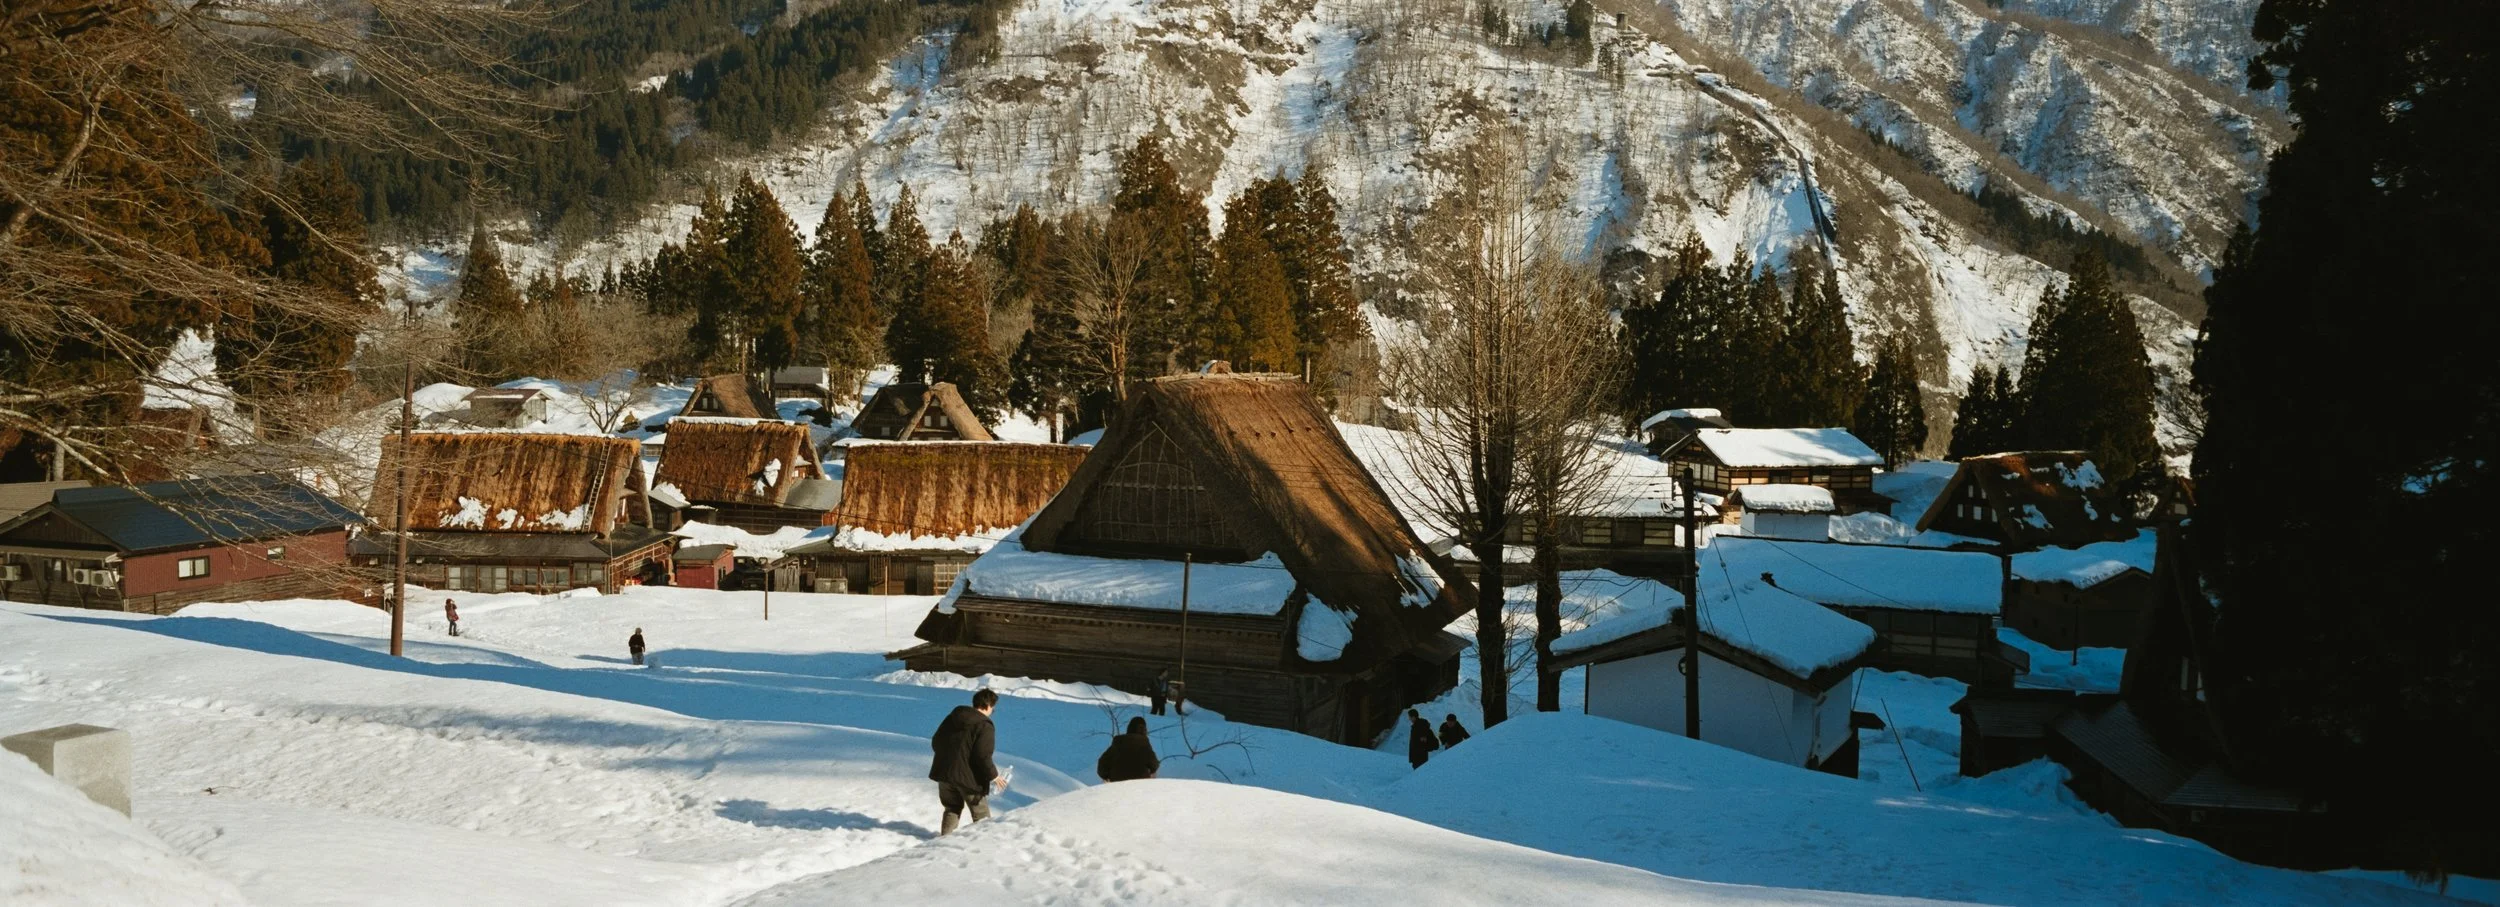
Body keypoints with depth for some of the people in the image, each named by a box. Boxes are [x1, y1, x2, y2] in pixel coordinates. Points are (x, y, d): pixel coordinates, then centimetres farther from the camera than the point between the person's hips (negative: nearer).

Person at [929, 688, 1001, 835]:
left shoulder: (953, 716, 9)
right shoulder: (985, 726, -13)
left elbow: (935, 741, 14)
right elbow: (983, 756, -19)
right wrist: (993, 776, -7)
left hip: (943, 772, 6)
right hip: (968, 777, -6)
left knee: (952, 808, 21)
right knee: (981, 814, 7)